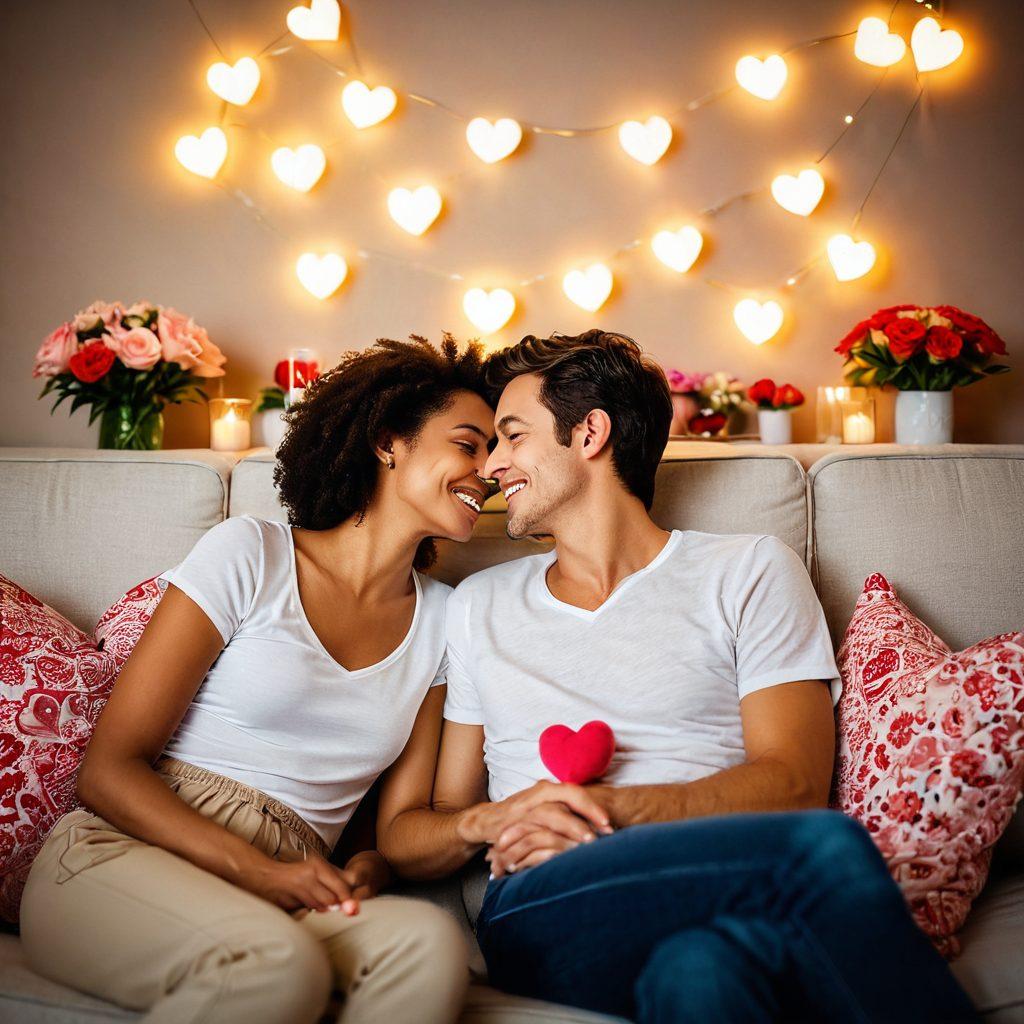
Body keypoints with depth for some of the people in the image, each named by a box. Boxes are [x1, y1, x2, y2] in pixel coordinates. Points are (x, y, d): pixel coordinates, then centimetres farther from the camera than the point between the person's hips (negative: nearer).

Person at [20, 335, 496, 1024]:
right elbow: (109, 770, -4)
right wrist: (260, 871, -18)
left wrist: (364, 869, -13)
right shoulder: (252, 554, 1)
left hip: (285, 892, 3)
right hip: (122, 858, -3)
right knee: (277, 961, -37)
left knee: (429, 940, -31)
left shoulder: (442, 620, 13)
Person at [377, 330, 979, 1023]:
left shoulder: (750, 571, 12)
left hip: (722, 903, 0)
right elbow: (402, 837, 17)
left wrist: (607, 807, -15)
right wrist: (486, 822, -7)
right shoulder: (476, 607, 20)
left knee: (700, 967, -39)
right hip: (541, 916, 0)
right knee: (827, 847, -30)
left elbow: (795, 784, -1)